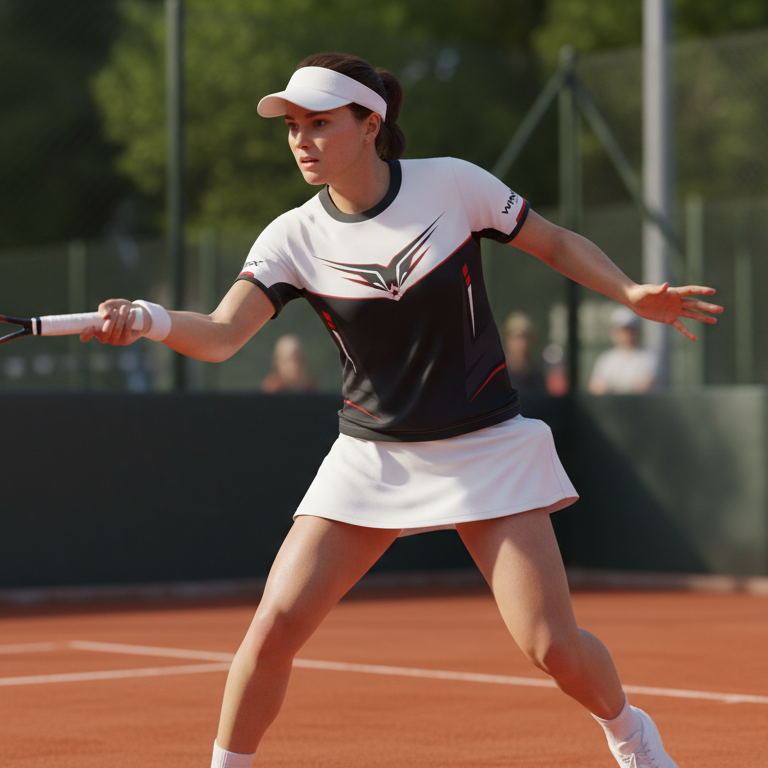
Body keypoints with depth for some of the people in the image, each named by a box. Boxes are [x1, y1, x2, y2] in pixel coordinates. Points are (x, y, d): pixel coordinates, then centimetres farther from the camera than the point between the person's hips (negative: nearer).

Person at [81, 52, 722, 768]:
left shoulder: (452, 183, -10)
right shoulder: (293, 238, -7)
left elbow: (559, 245, 5)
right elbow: (219, 335, -20)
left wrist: (633, 294, -9)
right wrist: (149, 319, -39)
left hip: (486, 448, -2)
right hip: (371, 458, 2)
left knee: (552, 646, -7)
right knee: (273, 625, -12)